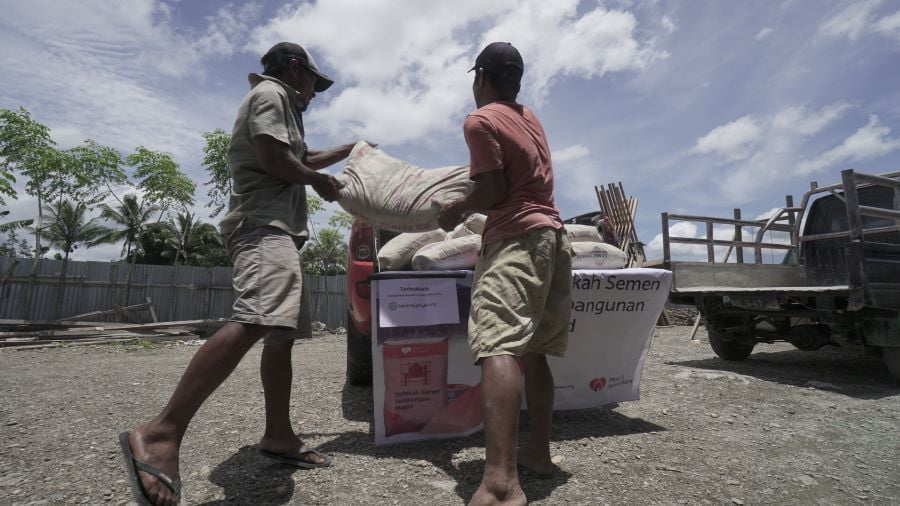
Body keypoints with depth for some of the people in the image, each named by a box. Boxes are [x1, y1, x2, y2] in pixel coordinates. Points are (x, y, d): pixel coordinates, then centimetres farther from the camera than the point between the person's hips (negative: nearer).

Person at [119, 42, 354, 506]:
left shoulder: (278, 104, 32)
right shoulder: (271, 92, 2)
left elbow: (301, 159, 43)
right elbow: (275, 159, -13)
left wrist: (348, 151, 50)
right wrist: (321, 182, 3)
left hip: (274, 228, 11)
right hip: (264, 224, -11)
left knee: (281, 333, 6)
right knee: (255, 321, -31)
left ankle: (278, 436, 9)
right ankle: (160, 434, -36)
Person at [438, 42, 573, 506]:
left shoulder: (480, 121, -3)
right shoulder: (531, 118, 22)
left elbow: (493, 192, -10)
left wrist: (456, 210, 7)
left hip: (516, 239, -9)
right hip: (551, 237, 9)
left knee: (498, 346, -22)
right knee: (533, 352, 14)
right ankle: (538, 452, 22)